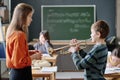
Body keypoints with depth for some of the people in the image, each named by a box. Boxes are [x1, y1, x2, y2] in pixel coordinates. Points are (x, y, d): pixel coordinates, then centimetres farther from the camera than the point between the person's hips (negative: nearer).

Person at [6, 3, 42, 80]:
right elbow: (19, 62, -23)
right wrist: (34, 56, -11)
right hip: (21, 74, -10)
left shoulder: (12, 32, 6)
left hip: (16, 72, 10)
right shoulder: (19, 35, -22)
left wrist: (29, 52, 9)